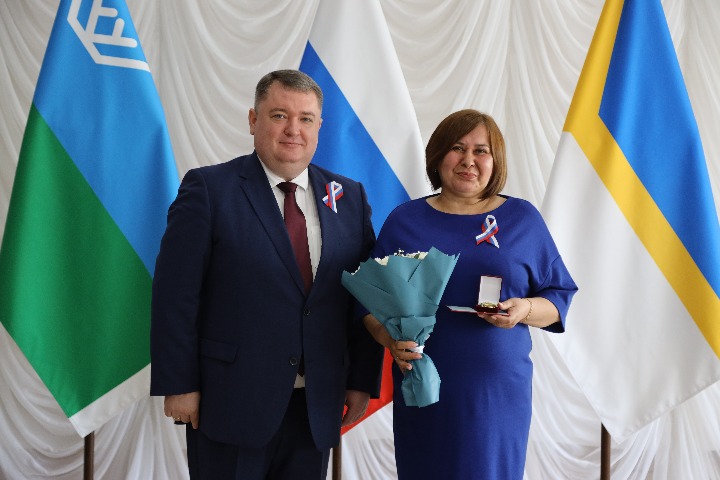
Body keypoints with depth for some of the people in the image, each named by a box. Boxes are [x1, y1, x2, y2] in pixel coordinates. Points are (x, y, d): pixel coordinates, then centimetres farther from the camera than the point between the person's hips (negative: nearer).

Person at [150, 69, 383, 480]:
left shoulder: (350, 198, 7)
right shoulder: (208, 188, -5)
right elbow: (176, 295, -8)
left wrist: (362, 381, 4)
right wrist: (179, 385, -10)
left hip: (316, 409, 4)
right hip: (230, 402, -3)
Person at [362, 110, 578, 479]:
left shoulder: (523, 218, 4)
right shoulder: (405, 220, 4)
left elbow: (559, 296, 6)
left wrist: (525, 310, -15)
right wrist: (388, 336, -15)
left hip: (500, 390, 0)